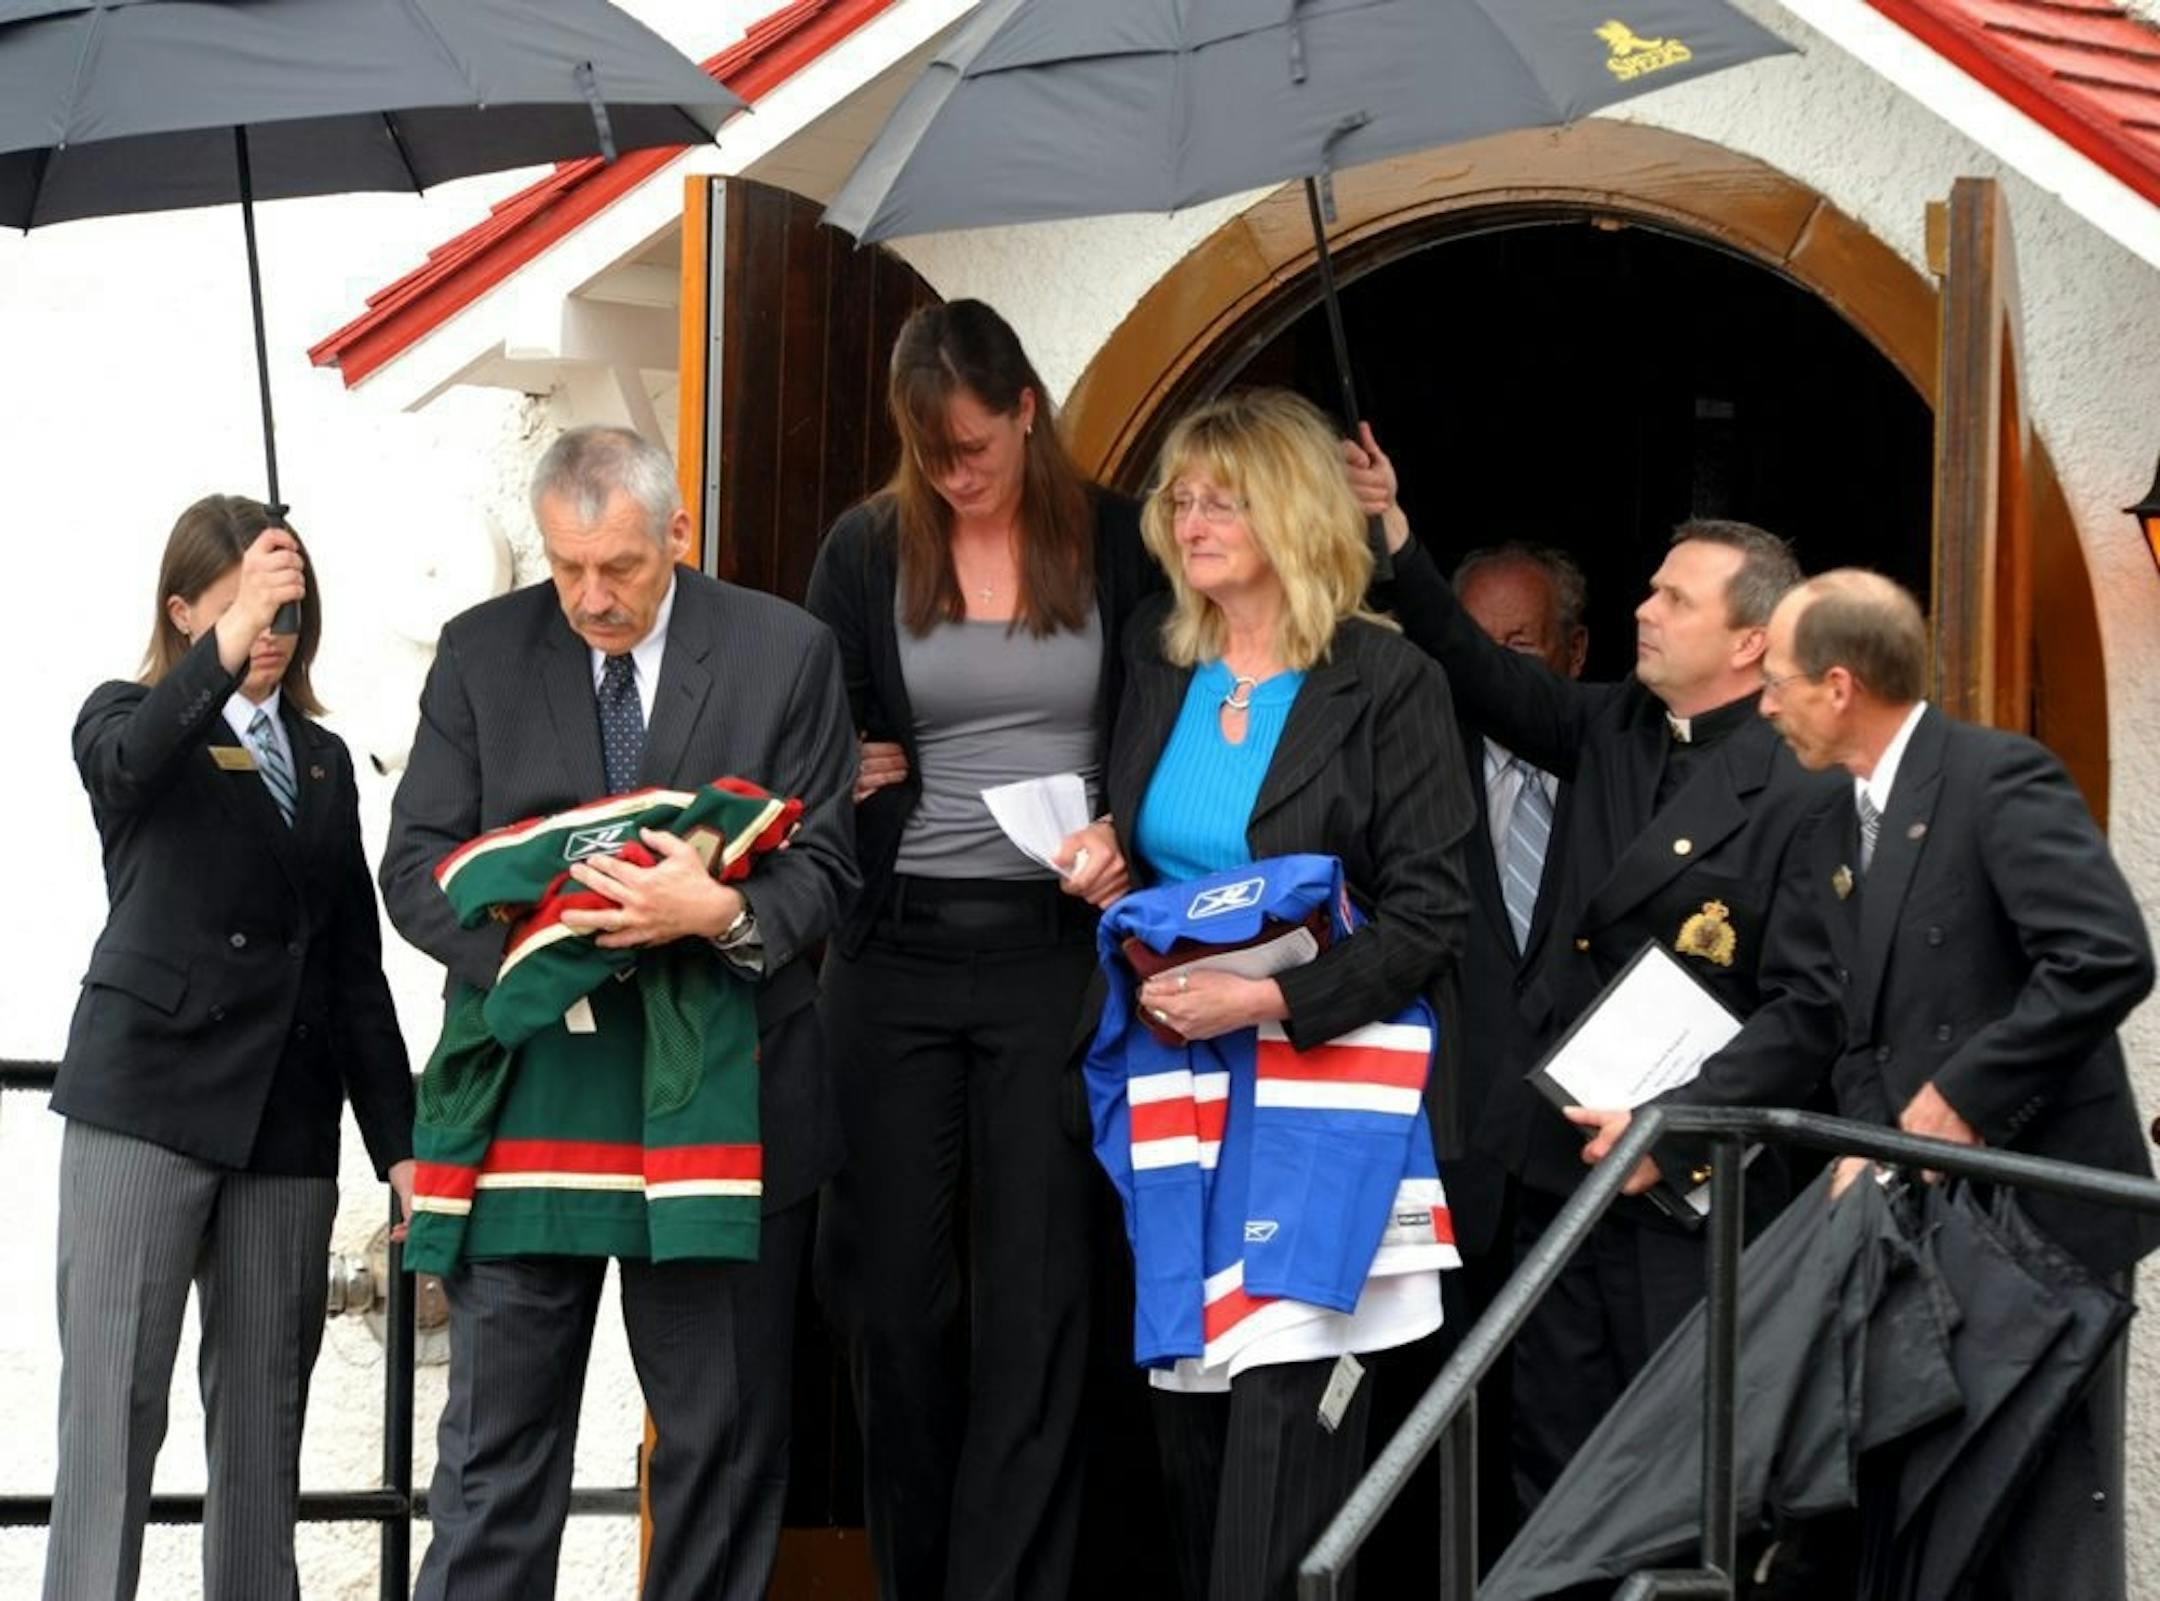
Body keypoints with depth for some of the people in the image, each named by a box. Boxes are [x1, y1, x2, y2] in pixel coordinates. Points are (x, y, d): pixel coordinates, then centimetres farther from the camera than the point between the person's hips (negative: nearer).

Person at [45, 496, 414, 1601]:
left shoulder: (324, 761, 18)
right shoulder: (128, 721, 4)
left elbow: (358, 969, 18)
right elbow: (130, 760, -24)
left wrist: (400, 1143, 12)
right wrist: (226, 651, -39)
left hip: (287, 1120, 5)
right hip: (145, 1098, -5)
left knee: (263, 1415, 4)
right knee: (112, 1404, -8)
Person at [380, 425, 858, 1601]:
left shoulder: (784, 653, 0)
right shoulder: (482, 653, 4)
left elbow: (823, 869, 0)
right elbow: (415, 863, 3)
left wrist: (722, 914, -22)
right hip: (524, 1091, 1)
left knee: (725, 1436, 7)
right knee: (497, 1441, 3)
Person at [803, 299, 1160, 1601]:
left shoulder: (1120, 544, 0)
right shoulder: (865, 551, 4)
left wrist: (1125, 838, -14)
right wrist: (852, 775, -9)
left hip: (1054, 951, -2)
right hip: (900, 949, 2)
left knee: (1035, 1298, -4)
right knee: (893, 1288, 4)